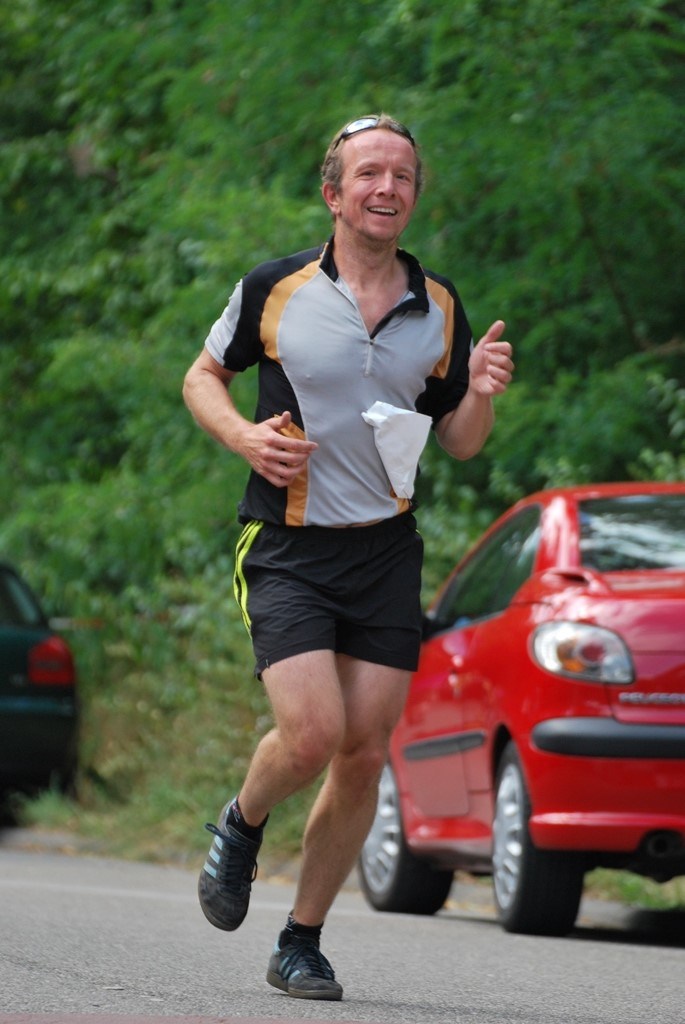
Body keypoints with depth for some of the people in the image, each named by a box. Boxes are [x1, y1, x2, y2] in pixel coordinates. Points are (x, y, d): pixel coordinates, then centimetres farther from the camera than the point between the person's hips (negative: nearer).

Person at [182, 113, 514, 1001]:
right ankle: (242, 828, 18)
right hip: (287, 551, -3)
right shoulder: (275, 290, -5)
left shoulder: (440, 307, 4)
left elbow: (460, 443, 11)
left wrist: (481, 394, -11)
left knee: (365, 757, 1)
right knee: (313, 735, -17)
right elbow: (204, 376, 9)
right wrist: (243, 435, -11)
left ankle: (301, 943, 16)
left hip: (387, 552, 3)